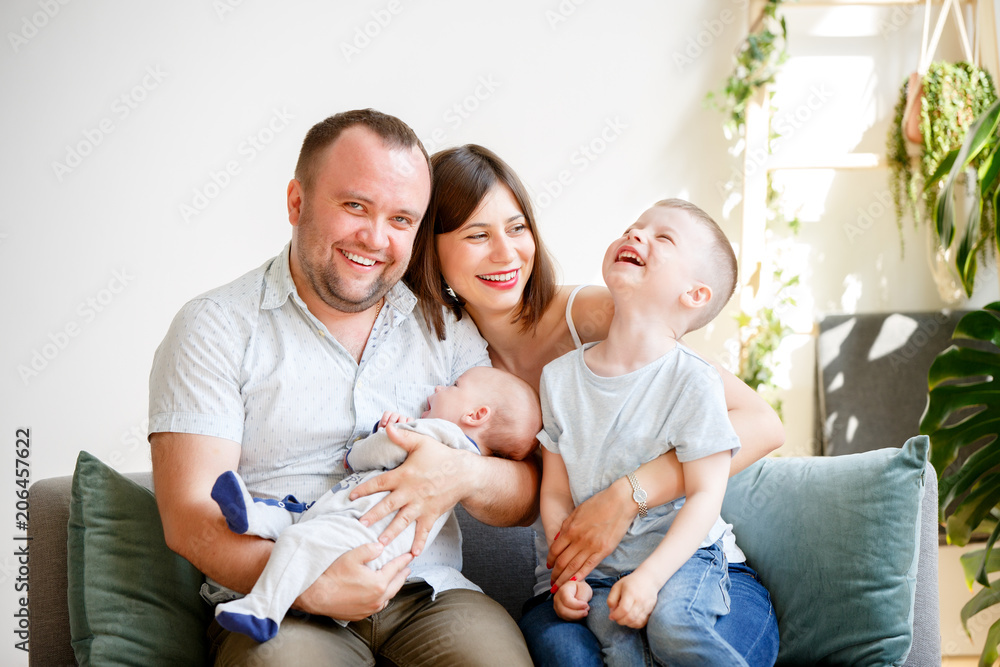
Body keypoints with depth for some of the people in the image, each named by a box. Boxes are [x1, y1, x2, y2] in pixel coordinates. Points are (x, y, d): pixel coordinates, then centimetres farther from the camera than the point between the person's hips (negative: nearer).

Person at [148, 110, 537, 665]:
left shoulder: (448, 329, 12)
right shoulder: (216, 327, 1)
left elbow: (529, 497, 9)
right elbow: (189, 519, -7)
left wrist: (464, 476, -15)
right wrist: (307, 585, -24)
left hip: (428, 595, 3)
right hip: (279, 610, -3)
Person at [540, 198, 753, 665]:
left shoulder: (692, 382, -12)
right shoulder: (559, 377, 1)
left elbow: (705, 496, -12)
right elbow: (555, 493, 6)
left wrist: (649, 576, -22)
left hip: (681, 555, -2)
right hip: (597, 564, 2)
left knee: (671, 622, -30)